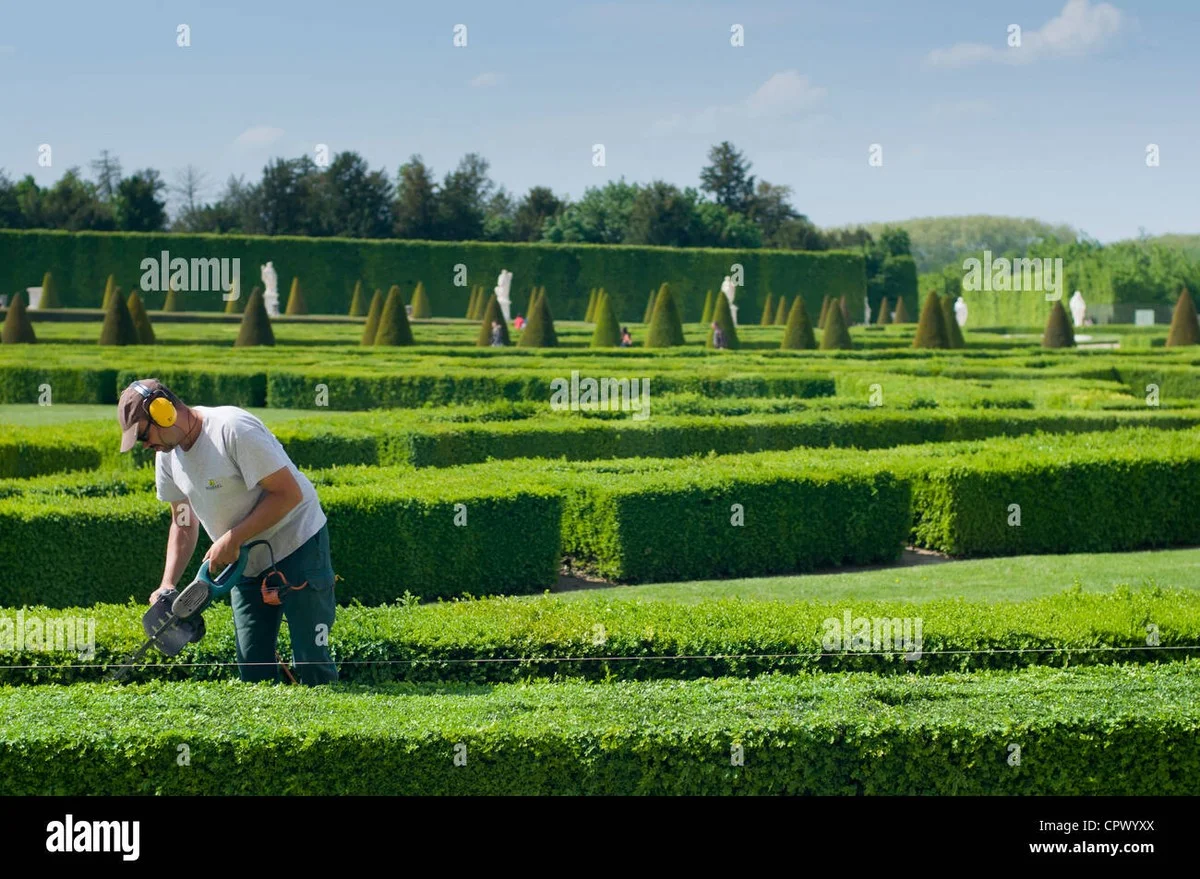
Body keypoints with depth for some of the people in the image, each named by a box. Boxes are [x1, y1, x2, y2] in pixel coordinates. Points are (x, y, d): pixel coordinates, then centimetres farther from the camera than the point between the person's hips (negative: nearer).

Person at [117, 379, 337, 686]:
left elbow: (289, 493, -24)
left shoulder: (234, 429, -24)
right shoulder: (167, 455, 1)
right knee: (252, 670, 4)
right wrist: (168, 584, -2)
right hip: (246, 564, 8)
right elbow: (183, 523, 11)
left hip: (297, 544, -8)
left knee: (312, 664, -9)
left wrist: (232, 538, -23)